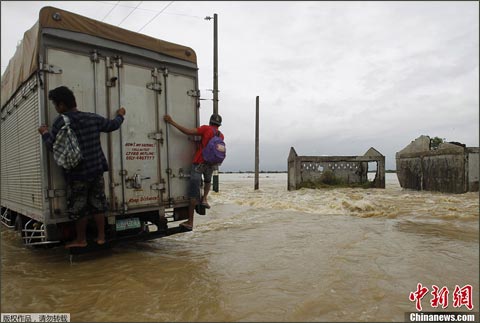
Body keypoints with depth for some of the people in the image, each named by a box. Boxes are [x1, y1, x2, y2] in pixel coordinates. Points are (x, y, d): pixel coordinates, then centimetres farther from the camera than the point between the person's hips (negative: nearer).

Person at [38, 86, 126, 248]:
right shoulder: (93, 117, 2)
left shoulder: (61, 122, -12)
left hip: (77, 173, -5)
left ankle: (81, 240, 21)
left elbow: (53, 146, -9)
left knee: (78, 207, 9)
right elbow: (112, 125, 16)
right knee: (98, 203, 13)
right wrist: (120, 115, 35)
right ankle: (101, 236, 20)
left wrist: (45, 133, 9)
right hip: (96, 170, 5)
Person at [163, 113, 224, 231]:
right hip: (211, 164, 4)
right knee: (208, 181, 38)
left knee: (193, 194, 0)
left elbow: (188, 132, -16)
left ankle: (190, 222, 3)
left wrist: (172, 122, -14)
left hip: (199, 163, -4)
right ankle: (204, 198, 14)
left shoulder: (206, 128, -6)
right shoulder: (221, 136, 9)